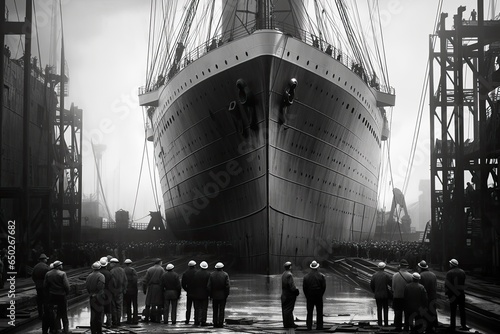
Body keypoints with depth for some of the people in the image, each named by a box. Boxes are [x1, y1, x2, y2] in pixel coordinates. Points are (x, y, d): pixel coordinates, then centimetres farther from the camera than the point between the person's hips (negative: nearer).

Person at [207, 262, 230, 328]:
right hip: (222, 295, -2)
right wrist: (226, 295, -2)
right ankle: (220, 323, 0)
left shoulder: (212, 275, -2)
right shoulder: (225, 275, -7)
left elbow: (209, 286, -4)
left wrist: (210, 295, 4)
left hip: (214, 295, 2)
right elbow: (227, 286, -11)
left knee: (215, 310, 11)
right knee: (221, 310, 4)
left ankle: (215, 323, 8)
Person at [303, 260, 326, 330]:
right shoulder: (321, 276, -6)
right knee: (319, 312, 6)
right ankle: (319, 326, 6)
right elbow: (324, 287, -5)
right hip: (319, 296, -1)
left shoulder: (306, 276, -3)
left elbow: (304, 287, -2)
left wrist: (307, 296, 8)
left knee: (309, 312, 7)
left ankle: (309, 326, 5)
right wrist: (321, 294, 7)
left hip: (309, 296, 1)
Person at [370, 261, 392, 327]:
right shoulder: (386, 275, -11)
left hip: (377, 295, 2)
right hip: (385, 295, -2)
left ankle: (380, 323, 9)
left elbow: (371, 285, 2)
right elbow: (391, 283, -11)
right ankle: (386, 323, 6)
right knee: (386, 309, 7)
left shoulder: (374, 275, -2)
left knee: (379, 309, 9)